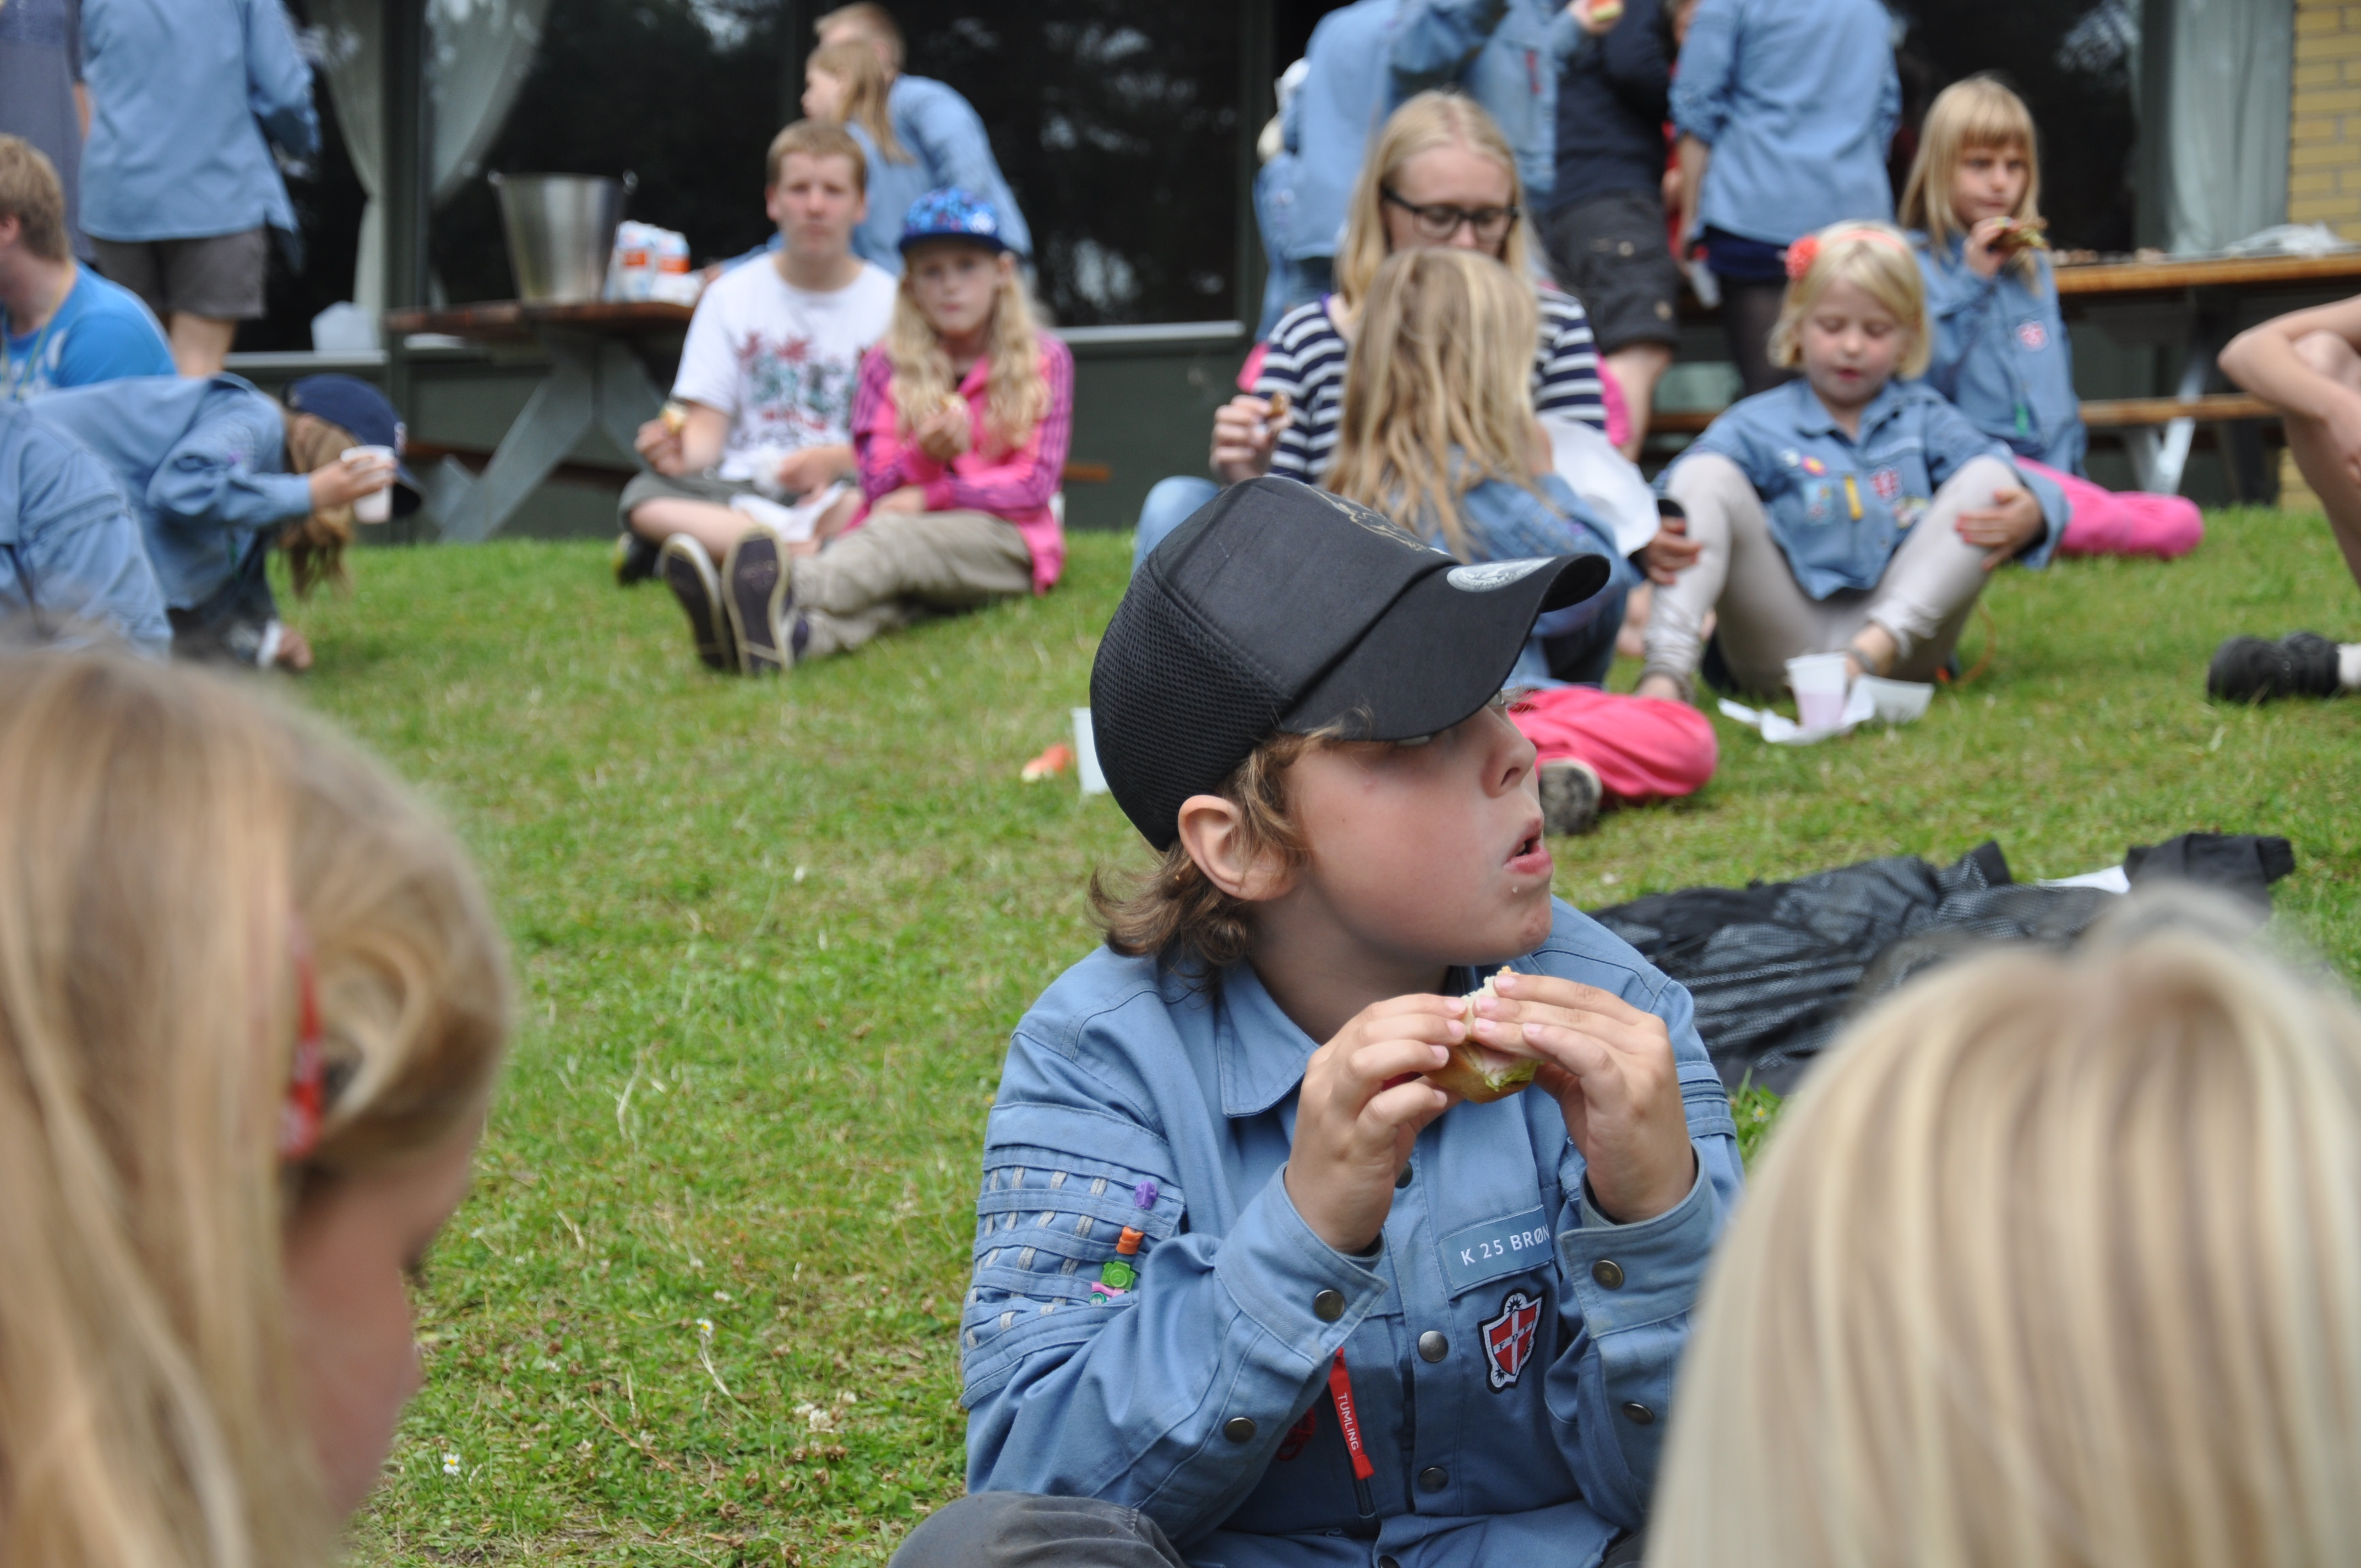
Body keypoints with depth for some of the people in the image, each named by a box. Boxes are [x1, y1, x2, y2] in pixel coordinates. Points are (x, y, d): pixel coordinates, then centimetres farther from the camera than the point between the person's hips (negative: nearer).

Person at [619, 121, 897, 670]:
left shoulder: (891, 303, 6)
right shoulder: (733, 296, 12)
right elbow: (709, 423, 5)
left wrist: (839, 459, -20)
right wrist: (683, 454, -19)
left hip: (841, 493, -2)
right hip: (742, 487, 2)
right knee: (645, 495, -30)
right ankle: (805, 551, -38)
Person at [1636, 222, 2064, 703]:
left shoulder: (1925, 420, 14)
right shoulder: (1757, 427, 7)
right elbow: (1682, 496, -9)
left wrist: (2030, 515, -24)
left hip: (1900, 644, 1)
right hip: (1781, 649, -1)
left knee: (1989, 476, -12)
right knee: (1707, 474, -17)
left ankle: (1878, 646, -31)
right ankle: (1667, 673, -41)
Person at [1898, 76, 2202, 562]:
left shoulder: (2033, 265, 22)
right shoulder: (1915, 265, 1)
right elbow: (1918, 380, -12)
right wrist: (1970, 282, -11)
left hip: (2051, 469, 8)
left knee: (2182, 522, -16)